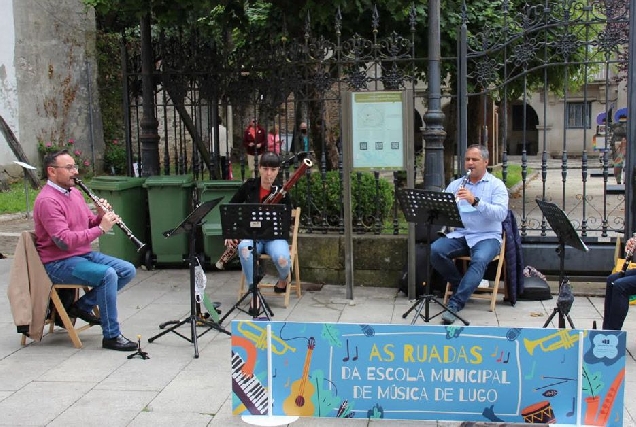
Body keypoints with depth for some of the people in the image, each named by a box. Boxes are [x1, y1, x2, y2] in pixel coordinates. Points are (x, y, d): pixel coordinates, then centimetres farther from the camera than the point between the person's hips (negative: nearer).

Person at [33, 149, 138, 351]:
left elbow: (89, 224, 16)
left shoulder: (74, 192, 12)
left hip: (84, 254, 9)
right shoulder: (47, 201, -17)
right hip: (58, 263, -9)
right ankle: (111, 336, -19)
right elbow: (64, 241, -26)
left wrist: (102, 216, -7)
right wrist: (101, 228, -25)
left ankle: (82, 306, 6)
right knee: (108, 274, -29)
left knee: (128, 270, -3)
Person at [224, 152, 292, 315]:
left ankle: (283, 279, 5)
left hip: (274, 237, -1)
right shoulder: (249, 186, 0)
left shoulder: (282, 193, -5)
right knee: (244, 248, -37)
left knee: (281, 258, -34)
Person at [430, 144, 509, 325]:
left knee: (479, 260, -35)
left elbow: (501, 214, -14)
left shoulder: (496, 185, 2)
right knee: (434, 251, -24)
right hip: (459, 235, 4)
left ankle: (455, 304, -35)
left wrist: (475, 201, -27)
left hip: (486, 237, -3)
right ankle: (460, 285, -2)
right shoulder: (455, 185, 14)